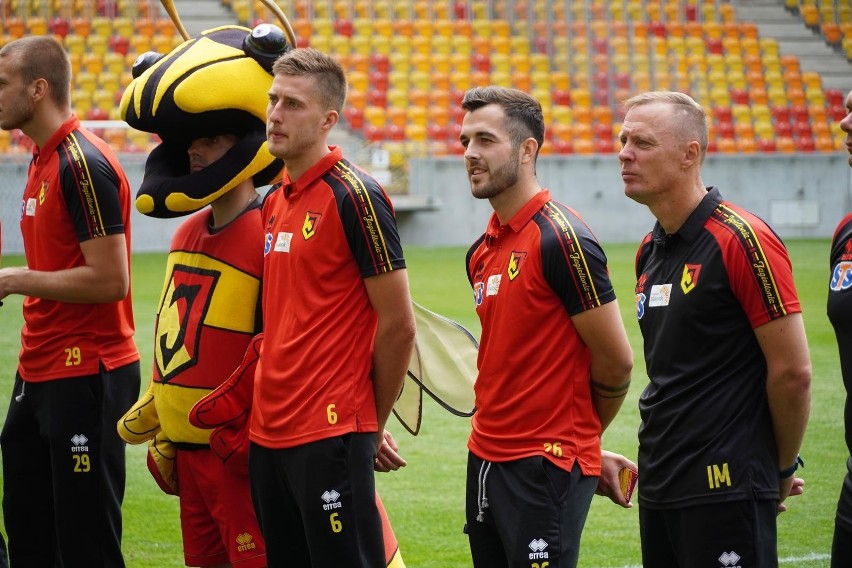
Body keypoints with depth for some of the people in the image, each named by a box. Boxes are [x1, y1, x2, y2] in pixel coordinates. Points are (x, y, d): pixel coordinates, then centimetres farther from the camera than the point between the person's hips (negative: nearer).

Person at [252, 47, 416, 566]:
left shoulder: (355, 197, -11)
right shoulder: (274, 201, 13)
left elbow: (398, 327, -10)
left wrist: (372, 423, -1)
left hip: (331, 437, -8)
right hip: (268, 434, 8)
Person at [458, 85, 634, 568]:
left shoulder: (562, 238, -14)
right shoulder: (482, 251, 11)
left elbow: (616, 361, -11)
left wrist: (573, 434, 5)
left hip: (545, 470, -8)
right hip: (486, 458, 8)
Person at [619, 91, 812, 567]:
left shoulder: (744, 241, -13)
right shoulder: (650, 251, 12)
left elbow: (793, 372, -11)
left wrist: (781, 469, -1)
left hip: (725, 490, -8)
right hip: (659, 488, 8)